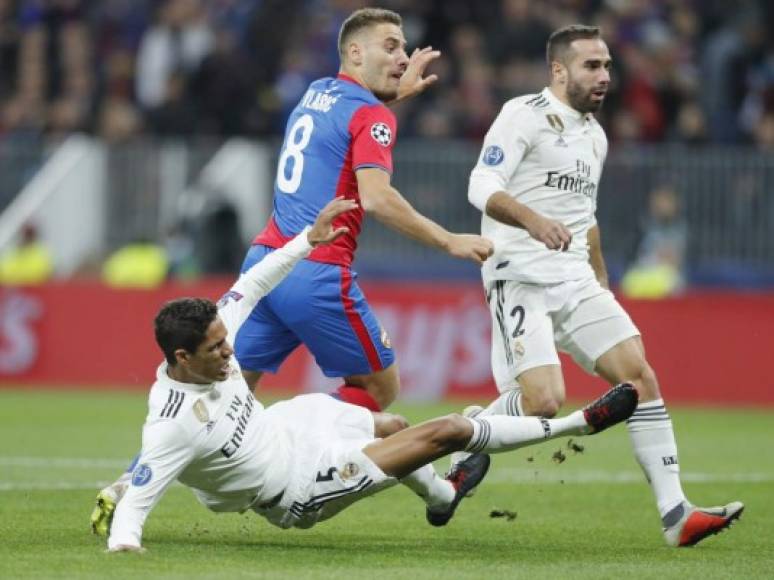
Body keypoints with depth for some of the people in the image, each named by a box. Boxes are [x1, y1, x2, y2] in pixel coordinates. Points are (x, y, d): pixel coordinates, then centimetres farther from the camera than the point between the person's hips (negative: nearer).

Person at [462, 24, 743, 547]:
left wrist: (602, 285, 24)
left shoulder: (595, 136, 19)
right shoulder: (525, 115, -7)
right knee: (544, 401, -22)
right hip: (521, 279, -8)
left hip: (576, 280, 8)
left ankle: (676, 514, -8)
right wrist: (532, 220, -35)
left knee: (640, 376, -6)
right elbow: (482, 187, -18)